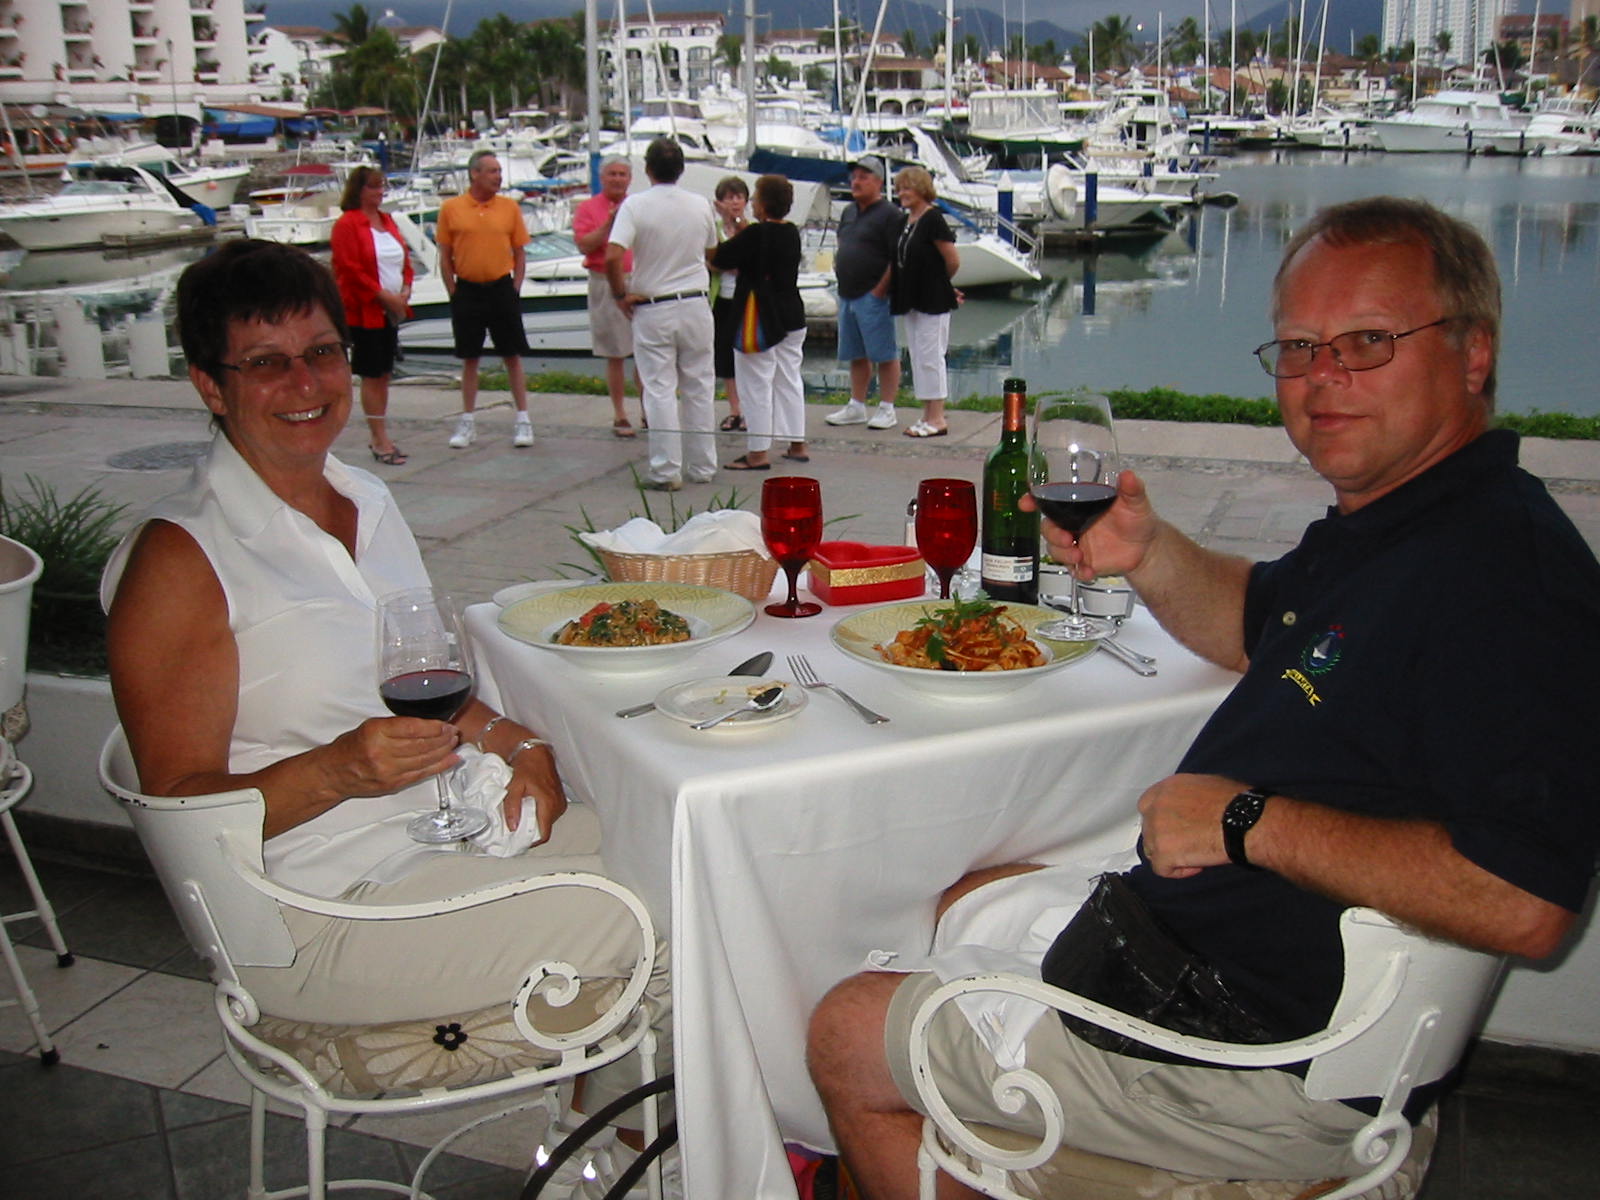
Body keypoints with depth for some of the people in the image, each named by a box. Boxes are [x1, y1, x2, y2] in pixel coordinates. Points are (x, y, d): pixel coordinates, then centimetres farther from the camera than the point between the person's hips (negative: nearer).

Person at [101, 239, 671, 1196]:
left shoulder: (371, 504, 10)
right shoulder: (178, 560, -13)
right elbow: (182, 802, -14)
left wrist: (514, 742, 1)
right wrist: (337, 770, -31)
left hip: (456, 825, 8)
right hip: (331, 913, -8)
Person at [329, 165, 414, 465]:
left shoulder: (387, 221, 15)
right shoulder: (347, 224, -9)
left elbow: (405, 260, 16)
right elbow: (351, 270, -16)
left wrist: (405, 291, -1)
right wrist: (384, 296, -18)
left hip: (391, 311, 7)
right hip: (363, 313, -7)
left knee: (384, 374, 11)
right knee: (371, 376, -4)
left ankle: (378, 437, 20)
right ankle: (380, 440, -1)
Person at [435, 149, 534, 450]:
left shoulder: (509, 206, 3)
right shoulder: (451, 208, 0)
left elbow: (520, 252, 7)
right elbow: (445, 256, 4)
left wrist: (514, 289, -1)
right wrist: (454, 293, -2)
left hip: (502, 289, 0)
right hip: (467, 291, 0)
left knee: (513, 356, 3)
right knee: (469, 358, 8)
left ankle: (523, 420, 11)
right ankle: (468, 423, 16)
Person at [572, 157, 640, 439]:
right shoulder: (587, 209, 3)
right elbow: (584, 245, -8)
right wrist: (609, 223, -15)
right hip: (606, 285, -2)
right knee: (615, 355, 2)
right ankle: (620, 415, 10)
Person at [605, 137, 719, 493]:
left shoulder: (635, 205, -10)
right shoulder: (701, 205, 2)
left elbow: (613, 256, -20)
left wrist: (621, 293, -7)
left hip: (653, 309, -3)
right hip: (695, 305, 3)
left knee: (660, 390, 1)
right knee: (698, 389, 11)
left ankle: (666, 470, 2)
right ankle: (702, 466, 18)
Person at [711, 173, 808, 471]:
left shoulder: (755, 234, -18)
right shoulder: (792, 234, 5)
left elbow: (719, 259, -13)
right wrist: (739, 227, 23)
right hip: (792, 316, 8)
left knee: (756, 384, -2)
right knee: (789, 380, 16)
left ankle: (758, 452, 1)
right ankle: (797, 444, 22)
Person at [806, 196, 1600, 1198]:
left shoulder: (1506, 570, -27)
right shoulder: (1383, 524, 6)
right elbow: (1256, 625, 25)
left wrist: (1248, 819, -27)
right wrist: (1152, 555, 3)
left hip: (1277, 1059, -10)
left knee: (848, 1039, -1)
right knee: (973, 900, 29)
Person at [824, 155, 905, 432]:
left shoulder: (889, 214, -9)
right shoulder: (849, 212, 16)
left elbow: (898, 259, -15)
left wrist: (879, 290, -16)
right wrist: (837, 264, 12)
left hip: (873, 296, -8)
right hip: (847, 295, 8)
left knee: (885, 354, -3)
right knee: (856, 355, 14)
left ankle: (887, 409, 4)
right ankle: (856, 407, 22)